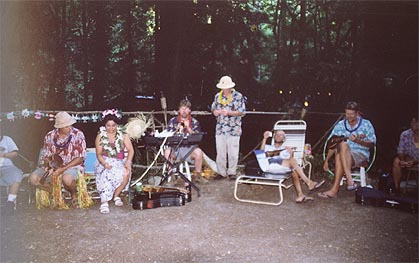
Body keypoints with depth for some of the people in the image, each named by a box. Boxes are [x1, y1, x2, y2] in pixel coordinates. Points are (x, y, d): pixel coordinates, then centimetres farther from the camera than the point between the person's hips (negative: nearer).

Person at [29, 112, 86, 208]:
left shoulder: (78, 135, -11)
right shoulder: (50, 136, 0)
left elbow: (80, 158, -12)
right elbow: (45, 156, 8)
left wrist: (63, 169, -20)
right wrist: (49, 166, -15)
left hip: (73, 165, -4)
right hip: (54, 165, 5)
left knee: (67, 178, -39)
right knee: (33, 178, -17)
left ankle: (74, 195, -3)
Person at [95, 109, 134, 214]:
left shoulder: (123, 135, 6)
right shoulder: (100, 136, 5)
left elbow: (130, 150, -2)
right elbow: (99, 154, -2)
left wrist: (128, 162, -22)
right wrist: (104, 163, -23)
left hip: (120, 162, 1)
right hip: (105, 162, -1)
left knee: (126, 174, -31)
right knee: (107, 173, -35)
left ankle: (116, 195, -8)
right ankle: (104, 202, -36)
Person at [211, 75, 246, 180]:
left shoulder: (238, 96, -4)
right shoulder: (217, 96, 10)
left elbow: (242, 112, -7)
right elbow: (213, 108, 20)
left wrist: (229, 113, -19)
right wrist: (215, 111, -4)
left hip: (234, 129, -4)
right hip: (220, 129, 4)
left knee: (233, 153, 2)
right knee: (220, 152, 6)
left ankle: (232, 172, 15)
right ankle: (221, 172, 17)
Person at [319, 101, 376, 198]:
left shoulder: (366, 124, 7)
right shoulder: (340, 124, 12)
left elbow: (372, 144, 2)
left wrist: (357, 141, -16)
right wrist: (326, 160, 0)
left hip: (361, 155, -3)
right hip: (344, 155, 3)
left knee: (339, 155, -35)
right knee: (342, 144, -35)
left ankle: (334, 189, -39)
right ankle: (349, 179, -43)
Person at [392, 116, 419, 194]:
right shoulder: (405, 134, -12)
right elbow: (400, 150, -5)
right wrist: (402, 160, -25)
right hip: (410, 157, 3)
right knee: (396, 161, -23)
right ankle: (396, 188, -15)